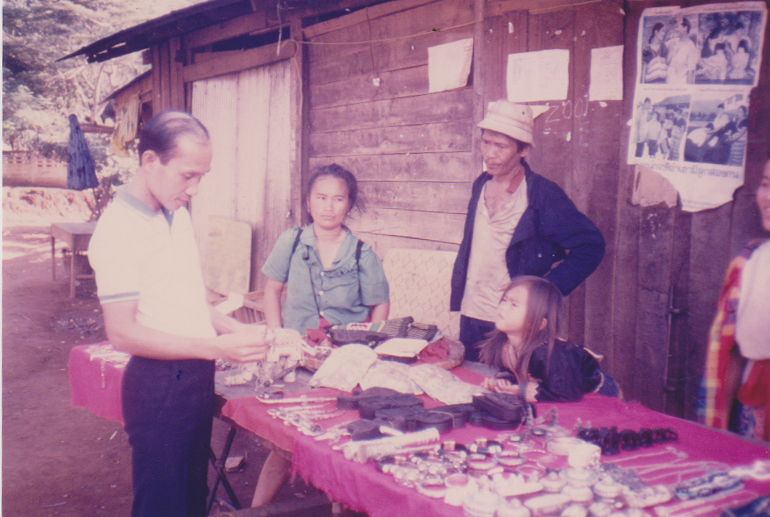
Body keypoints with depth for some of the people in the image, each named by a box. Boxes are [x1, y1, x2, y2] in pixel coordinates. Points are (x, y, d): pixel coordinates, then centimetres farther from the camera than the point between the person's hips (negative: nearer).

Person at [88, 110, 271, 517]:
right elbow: (121, 332, -21)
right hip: (159, 387, -8)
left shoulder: (178, 215, 9)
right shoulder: (118, 229, -18)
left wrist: (235, 329, 3)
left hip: (197, 376, 8)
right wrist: (216, 347, -26)